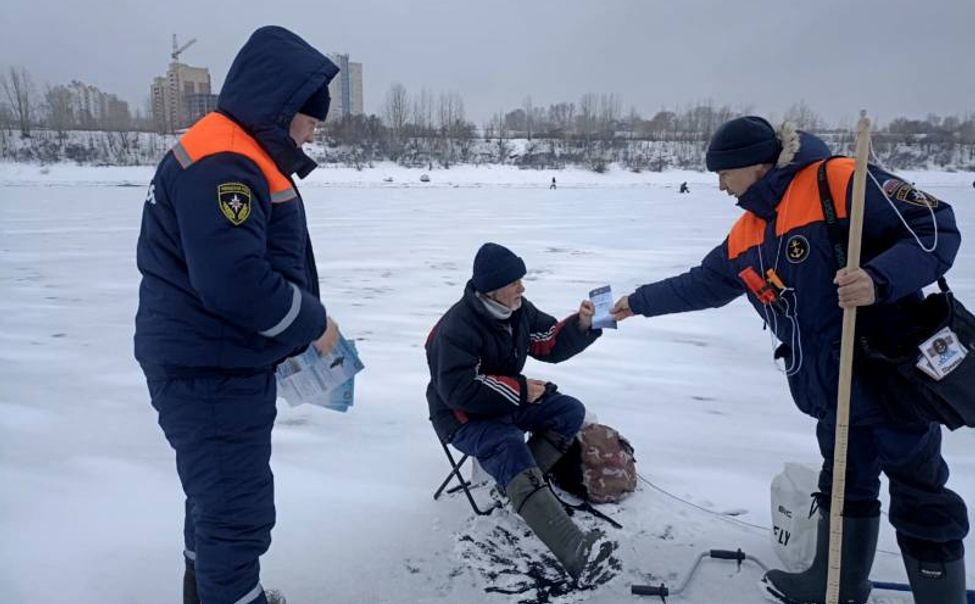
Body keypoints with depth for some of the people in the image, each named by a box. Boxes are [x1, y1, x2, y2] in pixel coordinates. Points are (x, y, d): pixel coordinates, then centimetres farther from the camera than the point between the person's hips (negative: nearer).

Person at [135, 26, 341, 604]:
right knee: (238, 507, 0)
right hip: (211, 371, -11)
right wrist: (313, 323, -16)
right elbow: (234, 281, -29)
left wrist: (298, 327, 8)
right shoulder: (221, 163, -21)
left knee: (220, 493, 25)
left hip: (222, 363, 11)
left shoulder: (245, 159, 14)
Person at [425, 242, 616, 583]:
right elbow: (459, 390, -29)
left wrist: (581, 325, -13)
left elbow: (551, 344, 7)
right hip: (464, 417, -8)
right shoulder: (457, 328, -26)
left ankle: (514, 481, -14)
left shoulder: (519, 310, -2)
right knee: (510, 446, -35)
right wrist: (520, 390, -24)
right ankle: (576, 554, -48)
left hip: (508, 403, 8)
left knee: (571, 412, -6)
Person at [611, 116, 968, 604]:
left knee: (921, 499, 6)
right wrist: (639, 302, 27)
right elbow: (703, 284, 22)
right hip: (833, 388, 8)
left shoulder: (839, 181, -17)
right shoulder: (745, 234, 9)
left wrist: (879, 280, -33)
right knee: (843, 487, 22)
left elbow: (936, 229, -18)